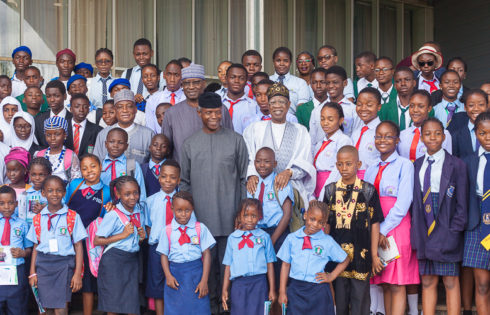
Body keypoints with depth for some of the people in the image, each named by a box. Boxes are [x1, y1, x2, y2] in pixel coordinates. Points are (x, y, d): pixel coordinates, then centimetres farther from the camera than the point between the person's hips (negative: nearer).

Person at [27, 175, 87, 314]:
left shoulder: (73, 217, 0)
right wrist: (32, 273, 5)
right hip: (43, 264, 3)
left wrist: (78, 273, -6)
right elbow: (35, 247, 11)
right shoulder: (38, 219, 8)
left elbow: (78, 246, 0)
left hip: (64, 263, -3)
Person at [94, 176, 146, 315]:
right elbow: (97, 241, -12)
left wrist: (142, 237, -1)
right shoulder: (113, 215, -10)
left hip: (132, 260, 5)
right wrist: (123, 235, -14)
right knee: (113, 304, -1)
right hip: (113, 260, -5)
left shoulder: (141, 210, 8)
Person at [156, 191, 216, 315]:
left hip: (196, 272, -1)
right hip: (175, 273, 1)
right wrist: (168, 276, -8)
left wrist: (204, 281, -7)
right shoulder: (167, 231, 3)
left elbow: (206, 254, -1)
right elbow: (164, 255, 6)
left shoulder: (200, 228, 0)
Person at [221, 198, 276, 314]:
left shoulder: (264, 237, 6)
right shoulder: (232, 238, 9)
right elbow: (228, 265, 11)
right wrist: (224, 290, 9)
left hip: (259, 283, -1)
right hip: (239, 284, 1)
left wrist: (272, 290, 6)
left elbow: (269, 264, 8)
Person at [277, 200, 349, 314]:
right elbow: (286, 264, 6)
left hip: (318, 290, -1)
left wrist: (331, 276, 1)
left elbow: (345, 260, 11)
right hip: (295, 289, 1)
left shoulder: (328, 241, -1)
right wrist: (282, 291, 3)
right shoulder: (292, 238, 3)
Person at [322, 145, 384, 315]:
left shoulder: (368, 191, -1)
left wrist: (374, 255, -1)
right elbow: (326, 223, 10)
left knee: (360, 295, 3)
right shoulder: (330, 190, 6)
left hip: (361, 253, -2)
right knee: (339, 296, 10)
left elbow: (374, 224, 0)